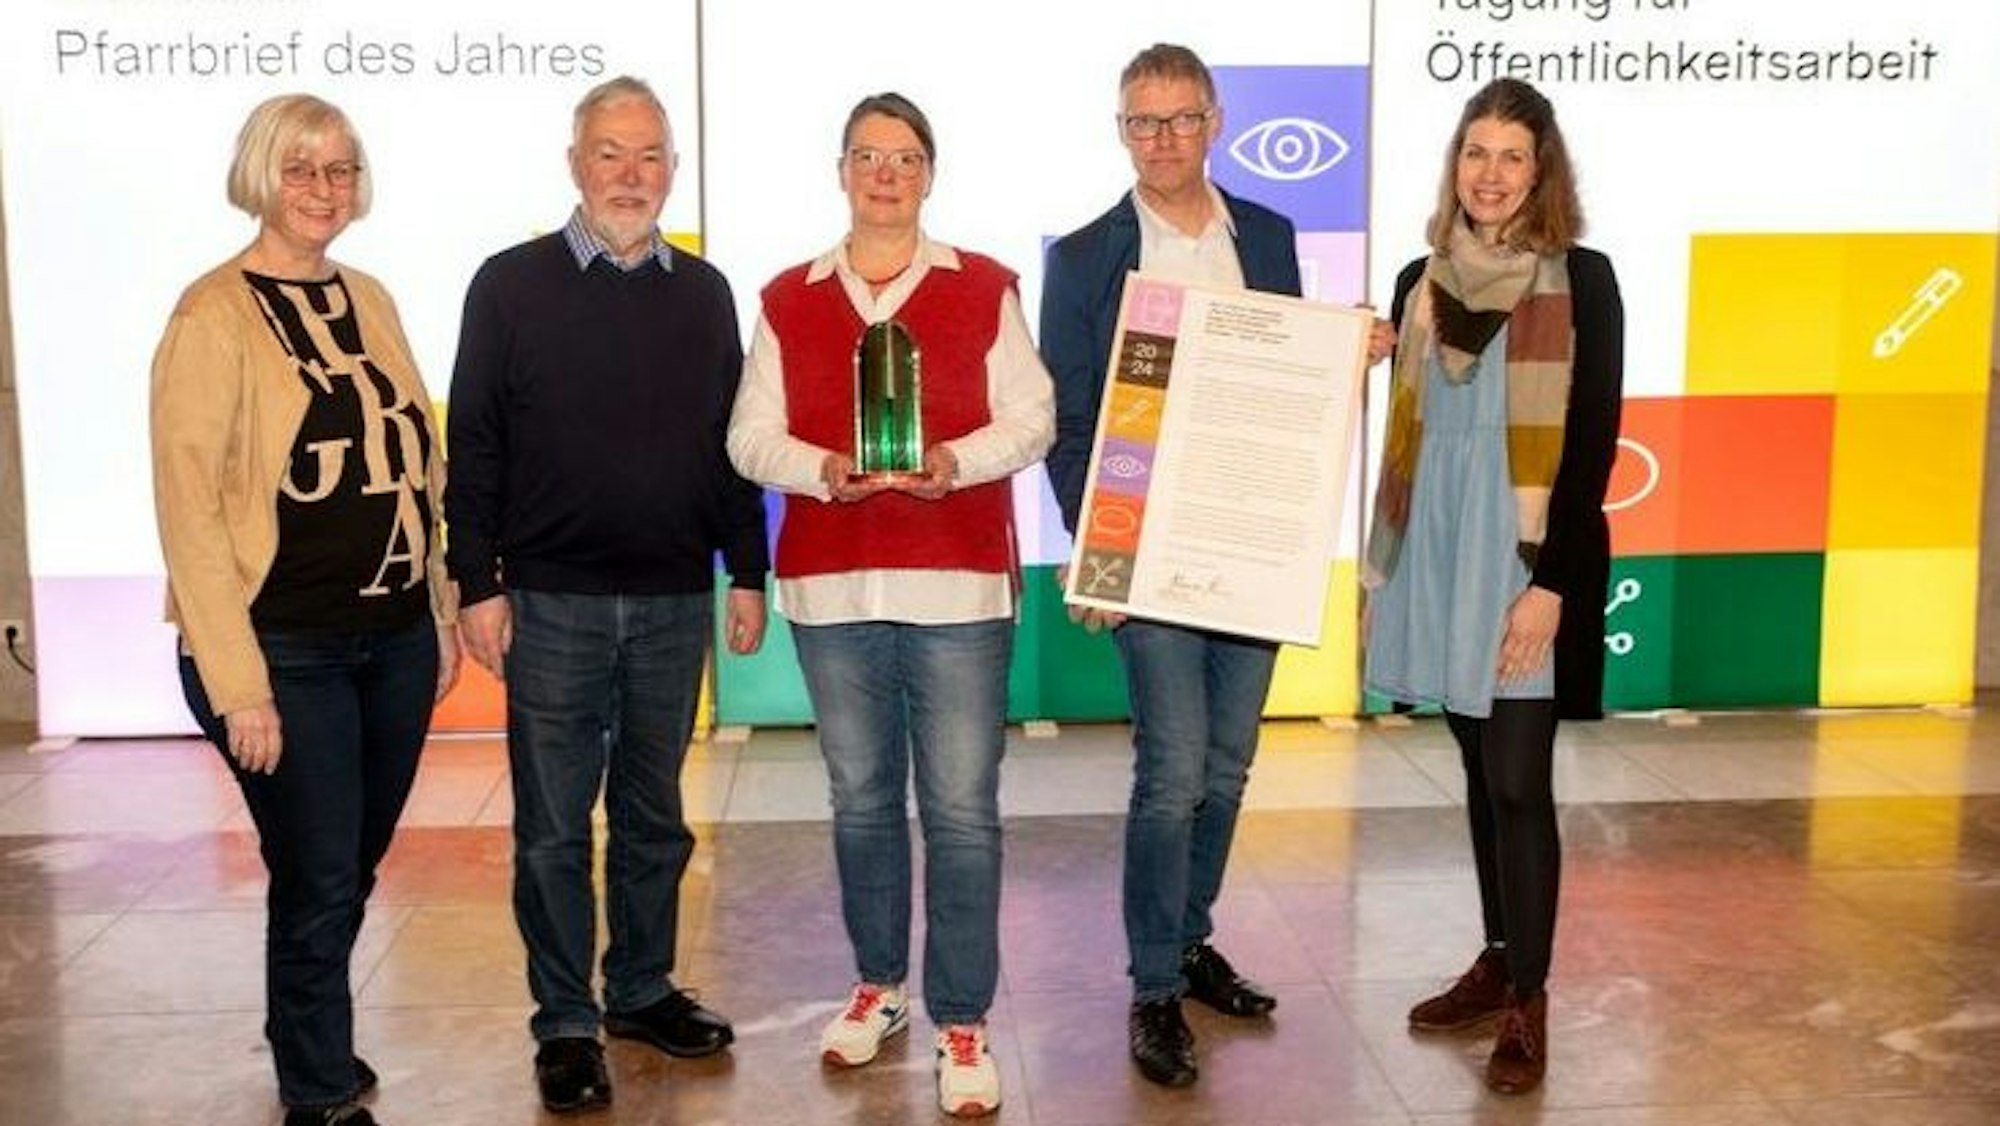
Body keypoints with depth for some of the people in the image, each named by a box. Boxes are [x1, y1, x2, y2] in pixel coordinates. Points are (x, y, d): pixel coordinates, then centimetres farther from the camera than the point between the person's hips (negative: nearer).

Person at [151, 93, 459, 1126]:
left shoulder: (368, 299, 9)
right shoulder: (215, 314, -9)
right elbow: (188, 506, -12)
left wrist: (443, 612, 12)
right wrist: (238, 684, -16)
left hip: (396, 640, 6)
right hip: (286, 650, -6)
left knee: (351, 871, 17)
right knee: (318, 880, 3)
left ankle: (304, 1036, 41)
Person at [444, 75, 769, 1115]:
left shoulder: (703, 293, 8)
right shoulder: (511, 286, -1)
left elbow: (731, 443, 11)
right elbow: (474, 448, -2)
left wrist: (746, 572, 7)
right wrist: (478, 584, -7)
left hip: (675, 600, 3)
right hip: (552, 601, -3)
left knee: (654, 813, 14)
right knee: (553, 824, 5)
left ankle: (643, 989, 29)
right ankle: (565, 1022, 18)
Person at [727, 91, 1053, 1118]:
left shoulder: (984, 288, 5)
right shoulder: (788, 300, 9)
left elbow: (1031, 417, 2)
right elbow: (751, 435, 5)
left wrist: (956, 459, -17)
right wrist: (822, 469, -15)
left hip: (958, 581, -2)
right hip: (830, 585, 2)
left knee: (962, 806, -2)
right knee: (860, 799, 14)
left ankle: (962, 1022, 8)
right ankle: (879, 985, 32)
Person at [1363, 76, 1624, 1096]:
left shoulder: (1581, 280, -5)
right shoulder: (1421, 281, 8)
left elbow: (1593, 442, -9)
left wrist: (1550, 581, -15)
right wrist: (1384, 560, 10)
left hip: (1528, 562, -5)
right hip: (1438, 556, 5)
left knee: (1519, 780, -3)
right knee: (1479, 771, 13)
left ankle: (1528, 1001, 9)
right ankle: (1496, 961, 27)